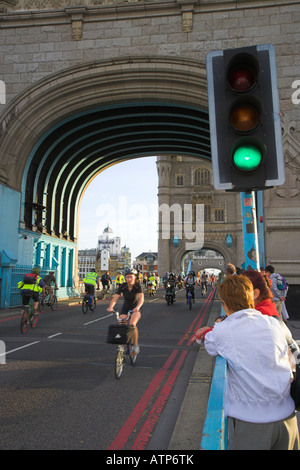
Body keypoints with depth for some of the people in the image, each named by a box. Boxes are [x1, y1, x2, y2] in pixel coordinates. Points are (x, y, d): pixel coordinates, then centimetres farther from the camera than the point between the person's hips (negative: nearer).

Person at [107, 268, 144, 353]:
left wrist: (137, 307, -49)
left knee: (132, 324, -27)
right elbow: (115, 298, -21)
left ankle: (135, 344, -8)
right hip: (125, 308, 3)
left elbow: (141, 298, -30)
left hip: (135, 309, -3)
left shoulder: (138, 286, -18)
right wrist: (110, 307, -39)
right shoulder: (122, 286, -13)